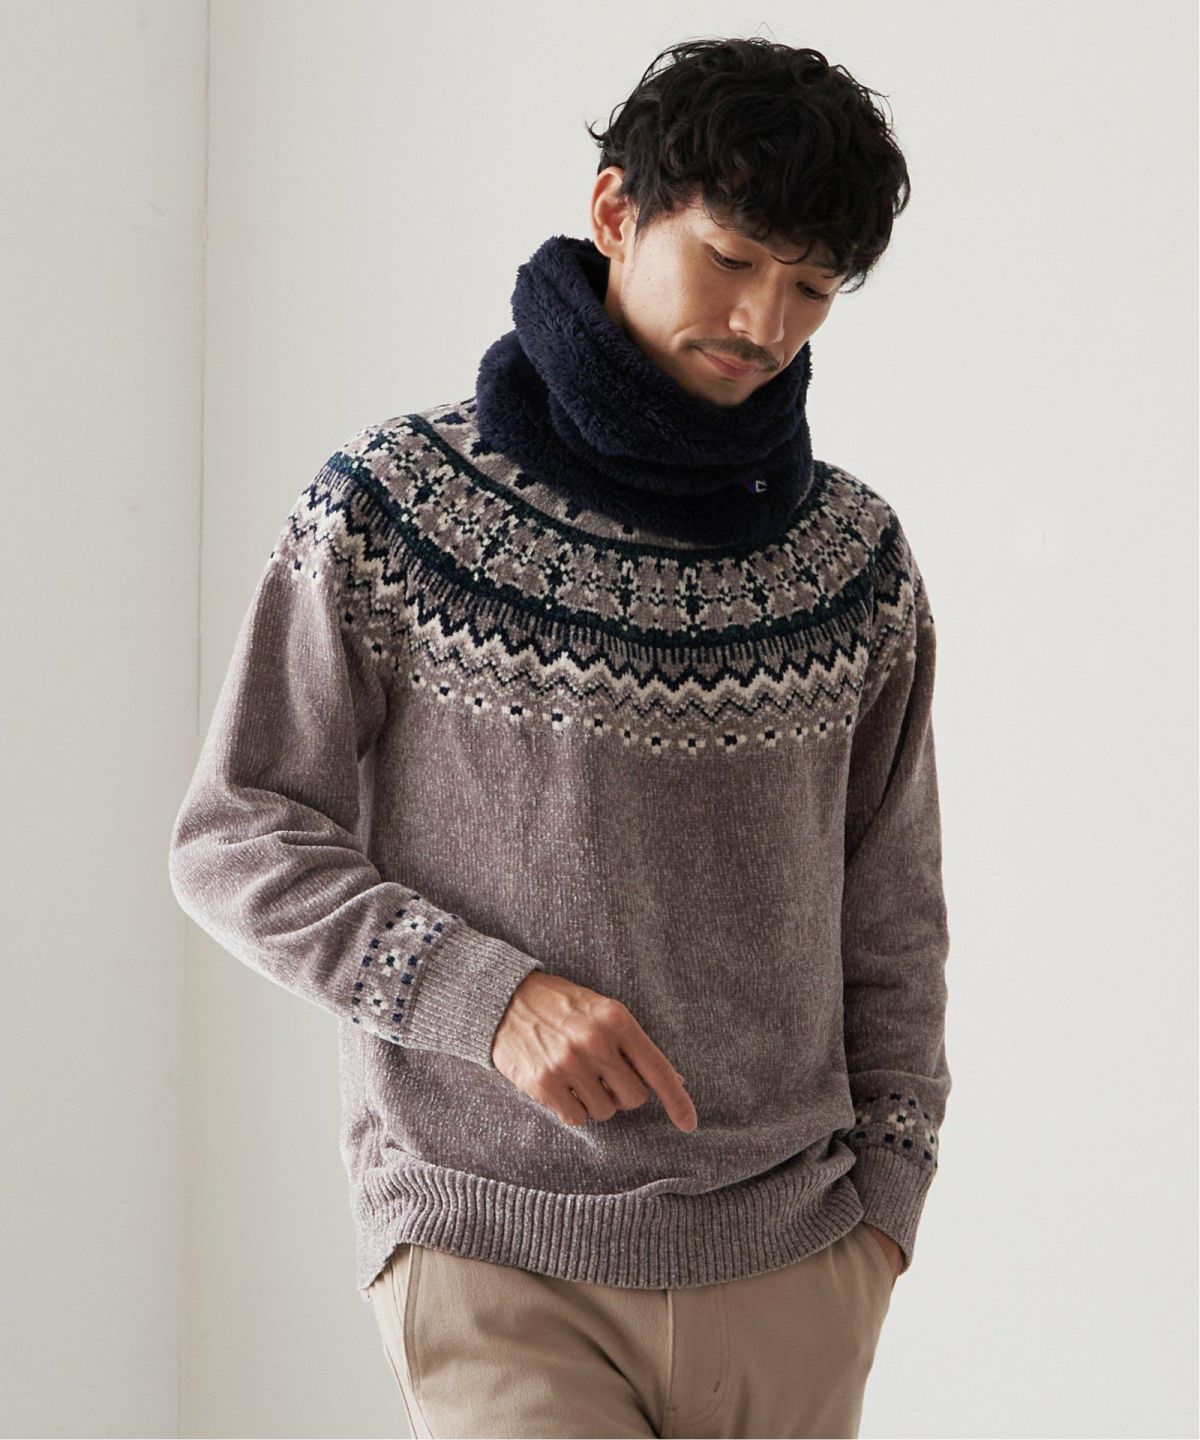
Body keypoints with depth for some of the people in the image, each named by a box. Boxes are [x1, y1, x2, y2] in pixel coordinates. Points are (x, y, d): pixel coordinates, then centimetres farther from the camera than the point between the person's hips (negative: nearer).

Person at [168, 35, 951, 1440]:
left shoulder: (856, 557, 6)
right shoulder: (395, 508, -4)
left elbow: (890, 913, 14)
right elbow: (233, 843, -3)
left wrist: (889, 1181, 9)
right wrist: (489, 992, -14)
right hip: (495, 1257, -3)